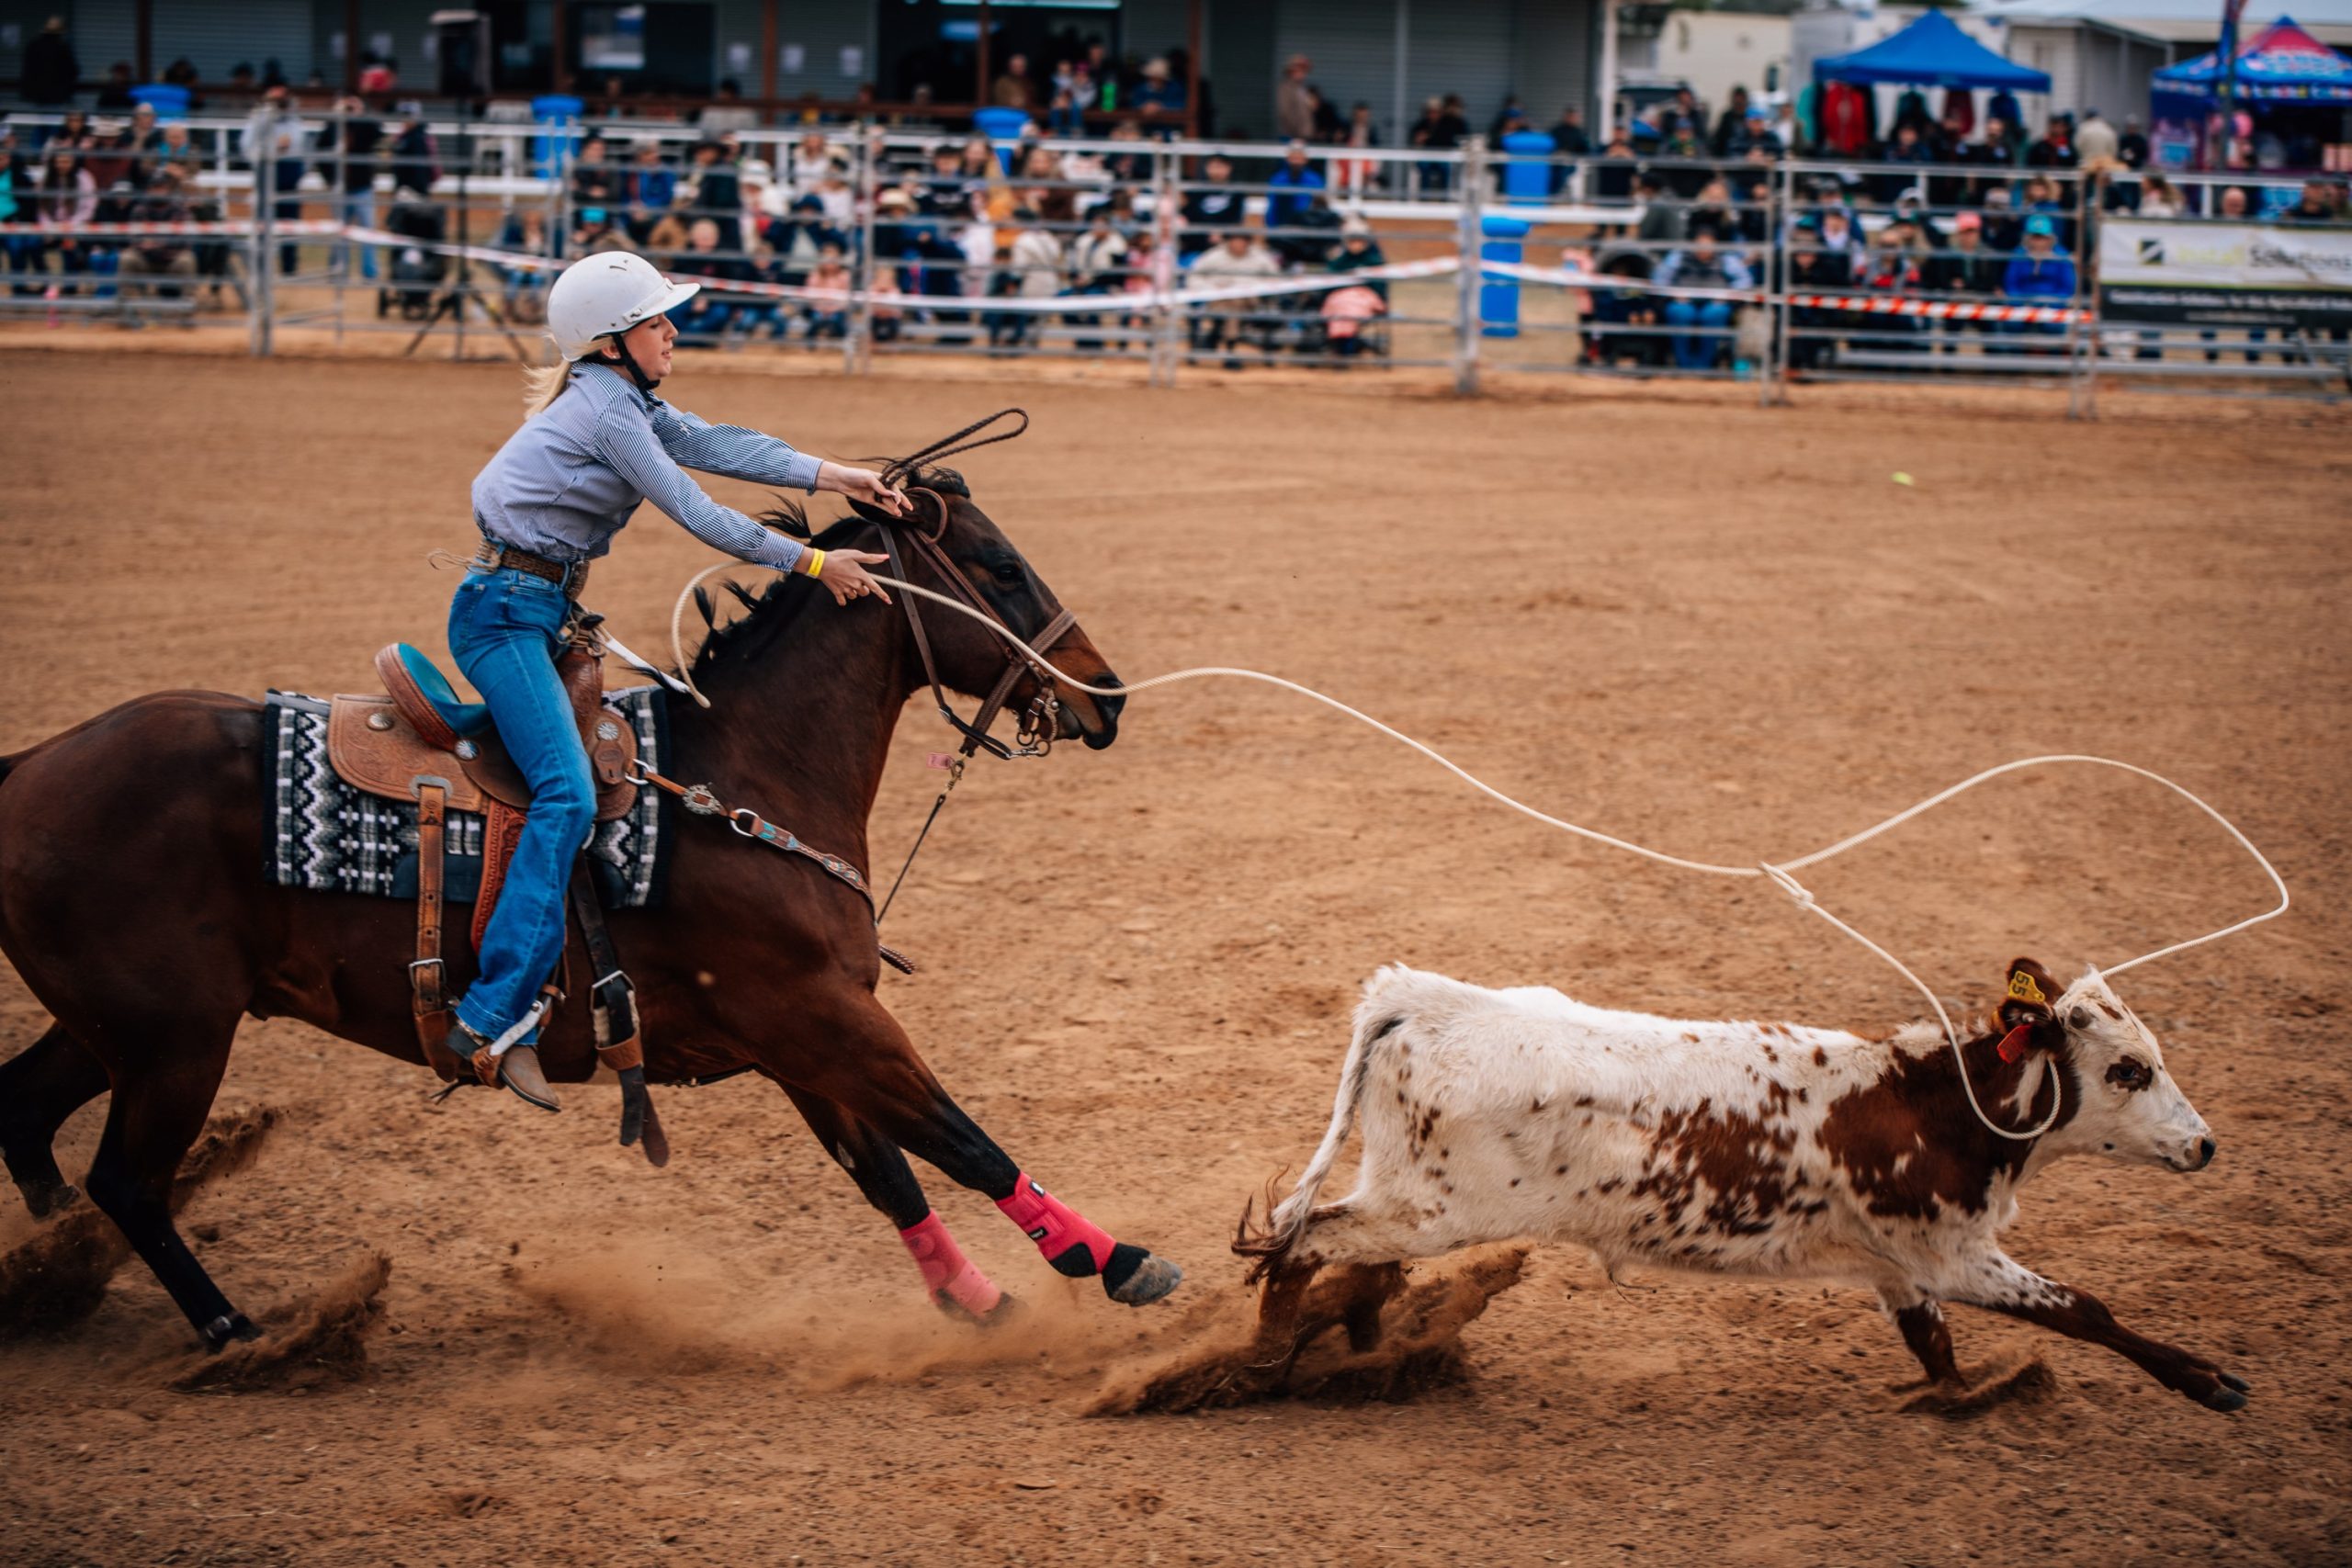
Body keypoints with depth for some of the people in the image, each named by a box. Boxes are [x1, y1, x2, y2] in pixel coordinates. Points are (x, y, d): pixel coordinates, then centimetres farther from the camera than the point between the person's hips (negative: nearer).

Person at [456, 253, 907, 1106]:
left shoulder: (624, 399, 13)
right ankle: (495, 1017, -31)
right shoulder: (607, 411, -17)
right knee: (567, 794, -23)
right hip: (507, 612, -11)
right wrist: (815, 563, -15)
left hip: (539, 609, 11)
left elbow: (720, 444, 6)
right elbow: (700, 515, -18)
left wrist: (834, 476, -6)